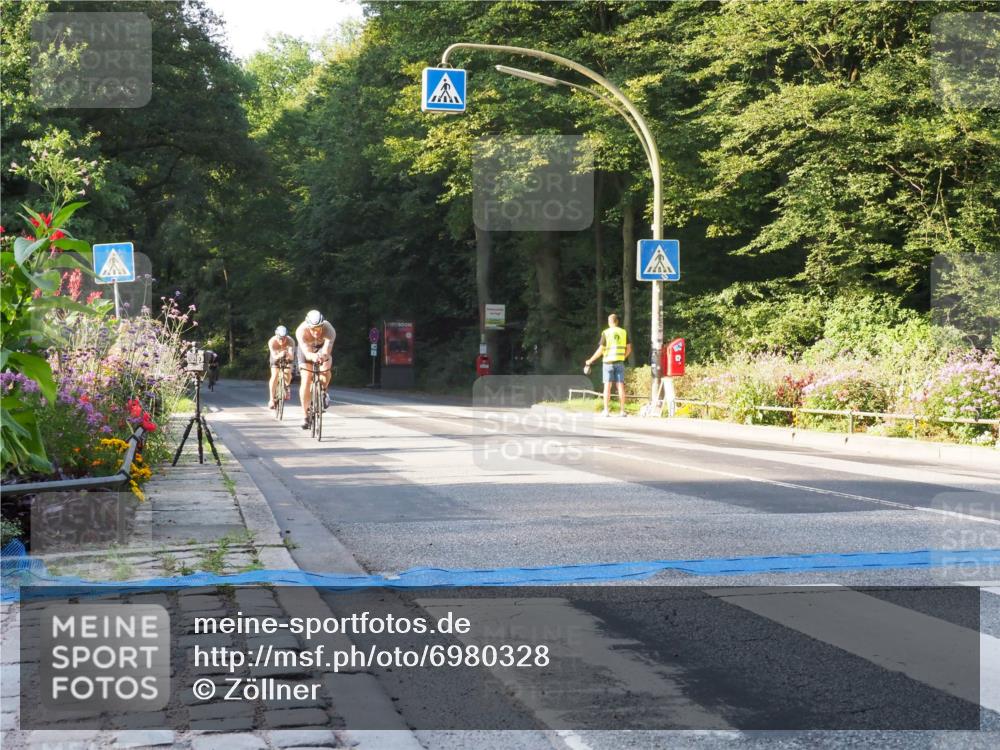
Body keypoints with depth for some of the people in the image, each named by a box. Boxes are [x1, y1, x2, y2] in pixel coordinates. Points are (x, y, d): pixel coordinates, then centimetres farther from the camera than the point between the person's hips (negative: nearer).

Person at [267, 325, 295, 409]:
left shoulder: (290, 341, -36)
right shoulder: (272, 341, -34)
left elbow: (292, 356, -45)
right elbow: (274, 356, -42)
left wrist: (288, 354, -67)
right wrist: (279, 355, -63)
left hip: (287, 357, 1)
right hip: (276, 357, -1)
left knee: (288, 373, -19)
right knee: (274, 375, -17)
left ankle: (286, 387, 15)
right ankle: (272, 399, -11)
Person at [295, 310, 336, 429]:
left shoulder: (329, 330, -38)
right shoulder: (301, 331, -37)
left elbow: (326, 351, -50)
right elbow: (306, 352, -47)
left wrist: (323, 356, -74)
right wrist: (313, 356, -69)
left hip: (323, 347, 0)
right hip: (307, 349, 0)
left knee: (326, 368, -30)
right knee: (306, 380, -13)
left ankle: (323, 392, 2)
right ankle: (306, 415, -2)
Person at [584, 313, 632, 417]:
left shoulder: (606, 333, -4)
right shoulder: (623, 332, 5)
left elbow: (600, 350, -8)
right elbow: (629, 349, 6)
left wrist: (590, 361, 0)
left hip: (608, 362, -2)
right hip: (620, 362, 2)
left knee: (607, 387, 0)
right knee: (620, 386, 3)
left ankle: (606, 410, -3)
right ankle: (622, 411, 0)